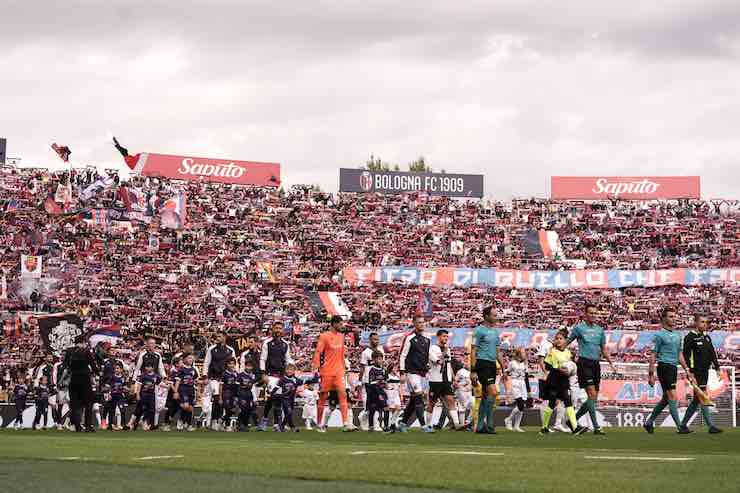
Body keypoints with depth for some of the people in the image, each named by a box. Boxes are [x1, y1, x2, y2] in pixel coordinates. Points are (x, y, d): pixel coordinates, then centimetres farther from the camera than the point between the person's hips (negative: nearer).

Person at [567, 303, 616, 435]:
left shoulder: (600, 330, 14)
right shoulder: (579, 328, -1)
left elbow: (604, 349, 20)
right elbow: (567, 343, 4)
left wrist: (611, 364, 12)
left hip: (596, 364, 6)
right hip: (584, 363, -6)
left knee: (594, 399, 6)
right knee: (592, 395, -14)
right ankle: (596, 427, -14)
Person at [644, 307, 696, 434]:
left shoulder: (678, 335, 16)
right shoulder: (660, 335, -4)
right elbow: (653, 355, -5)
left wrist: (687, 370, 15)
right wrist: (651, 374, -9)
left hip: (674, 368, 8)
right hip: (664, 366, -8)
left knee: (665, 399, 12)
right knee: (672, 397, -11)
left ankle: (649, 422, 24)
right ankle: (679, 426, -11)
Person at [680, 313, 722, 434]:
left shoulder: (707, 337, 16)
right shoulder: (690, 338, -7)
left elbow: (712, 353, 20)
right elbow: (686, 355, -11)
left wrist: (717, 367, 12)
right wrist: (690, 371, -16)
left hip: (705, 372, 8)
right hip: (696, 373, -8)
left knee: (696, 400, 10)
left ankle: (683, 424, 18)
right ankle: (710, 425, -13)